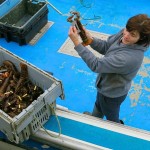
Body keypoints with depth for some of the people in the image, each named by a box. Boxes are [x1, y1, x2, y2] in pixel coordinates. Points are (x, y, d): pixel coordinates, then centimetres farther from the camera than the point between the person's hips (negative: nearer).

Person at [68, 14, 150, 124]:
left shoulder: (130, 58, -44)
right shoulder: (123, 33, -21)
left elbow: (96, 65, -38)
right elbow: (106, 47, -5)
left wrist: (77, 43, -39)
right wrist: (91, 40, -25)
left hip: (112, 93, -7)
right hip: (106, 84, 8)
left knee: (112, 119, 25)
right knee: (99, 105, 38)